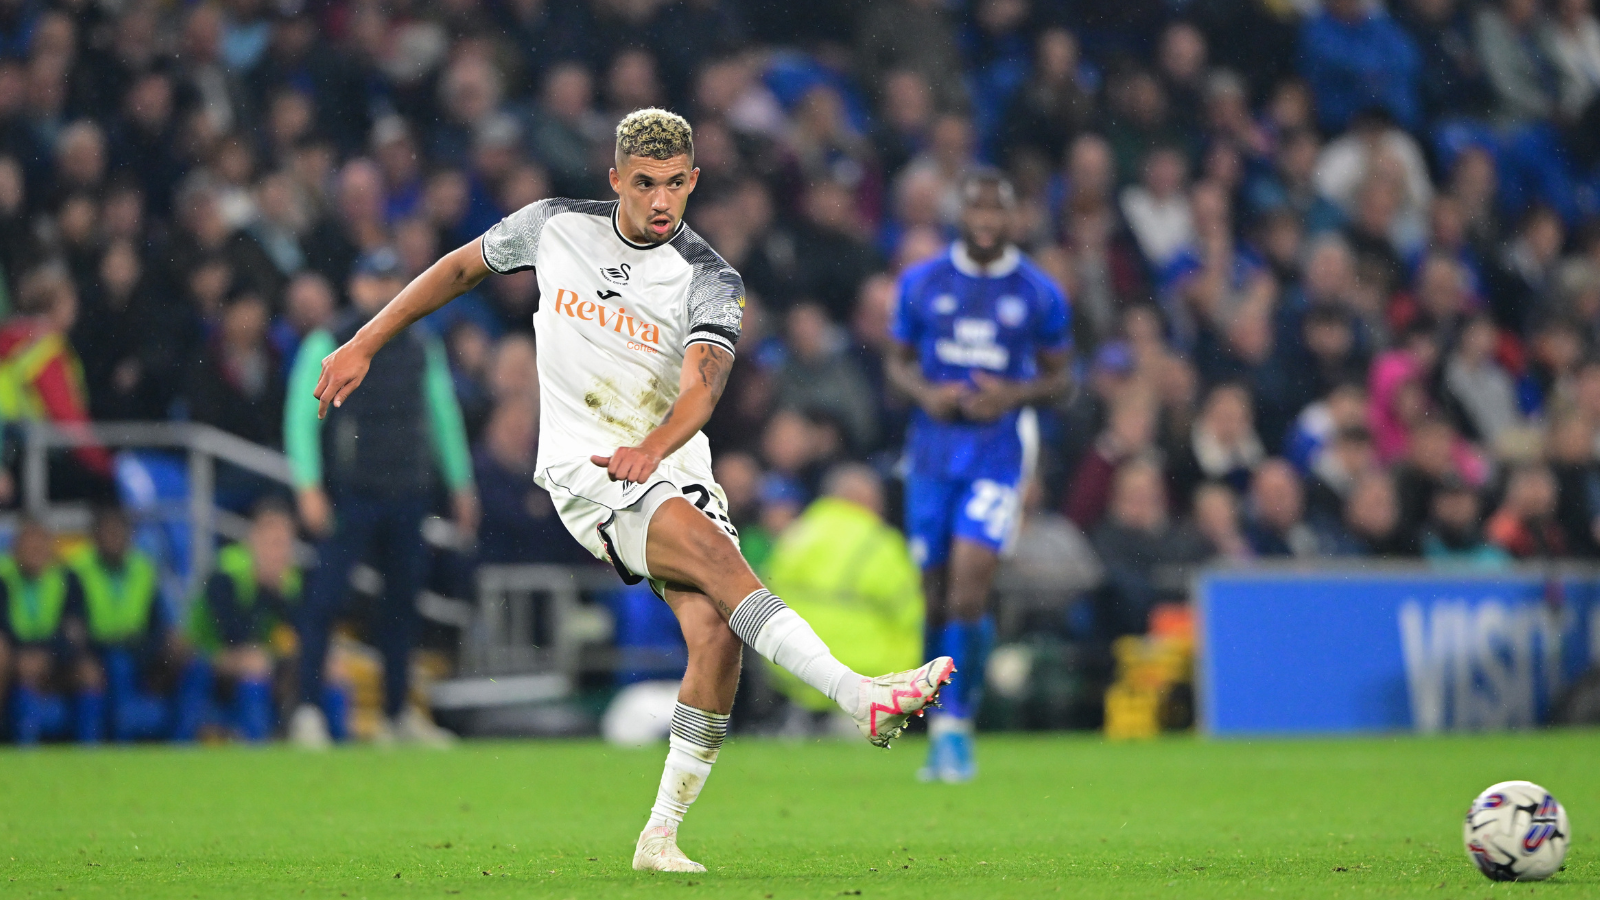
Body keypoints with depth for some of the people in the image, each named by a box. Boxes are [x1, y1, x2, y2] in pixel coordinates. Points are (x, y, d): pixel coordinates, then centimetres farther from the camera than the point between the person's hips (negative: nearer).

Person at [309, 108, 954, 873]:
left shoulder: (711, 281, -7)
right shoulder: (555, 228, -1)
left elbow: (703, 384, -25)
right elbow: (462, 267, 16)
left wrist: (649, 450, -45)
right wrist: (363, 345, 16)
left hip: (672, 465, 2)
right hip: (585, 472, -2)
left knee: (718, 635, -17)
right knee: (713, 551, -29)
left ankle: (660, 837, -6)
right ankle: (859, 696, -42)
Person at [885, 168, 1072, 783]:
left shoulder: (1040, 294, 1)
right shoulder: (922, 284, 5)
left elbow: (1057, 378, 8)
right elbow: (899, 363, 13)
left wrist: (1015, 395, -12)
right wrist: (924, 393, -9)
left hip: (999, 452, -2)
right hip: (933, 450, 2)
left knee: (969, 588, -17)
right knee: (936, 598, 5)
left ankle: (955, 727, -11)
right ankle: (941, 731, 19)